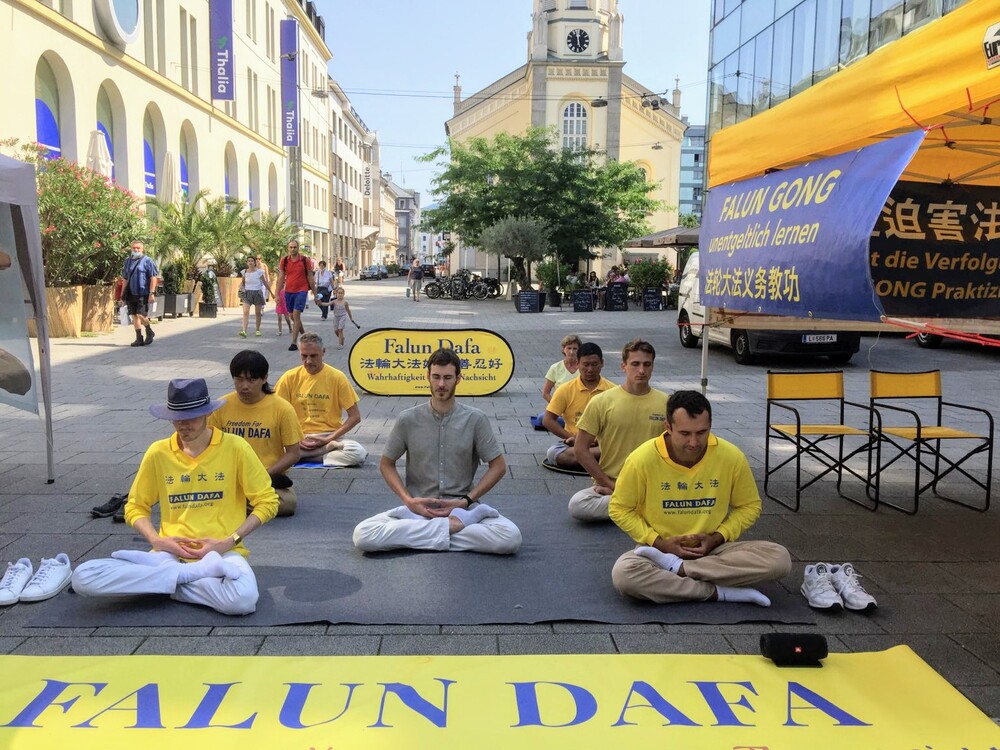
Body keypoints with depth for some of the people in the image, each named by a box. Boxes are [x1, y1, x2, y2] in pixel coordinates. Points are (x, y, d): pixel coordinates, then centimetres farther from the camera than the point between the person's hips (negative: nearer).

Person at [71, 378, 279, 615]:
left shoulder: (234, 447, -3)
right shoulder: (158, 453, 5)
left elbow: (267, 502, 0)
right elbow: (135, 507, 14)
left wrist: (229, 541, -9)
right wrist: (156, 540, -5)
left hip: (222, 553, -3)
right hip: (170, 553, 3)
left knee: (242, 600, -39)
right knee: (83, 577, -21)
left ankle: (167, 575, -10)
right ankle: (198, 573, -17)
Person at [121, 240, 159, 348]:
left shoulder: (147, 261, -3)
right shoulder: (128, 261, 15)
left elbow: (154, 278, -8)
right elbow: (125, 279, 20)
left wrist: (152, 293, -15)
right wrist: (123, 294, 17)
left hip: (143, 293, -6)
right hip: (131, 294, 6)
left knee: (141, 315, -14)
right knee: (134, 316, 5)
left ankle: (149, 332, 12)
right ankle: (139, 338, 12)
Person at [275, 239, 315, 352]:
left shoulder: (305, 260, -4)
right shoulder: (284, 261, 3)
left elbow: (310, 278, 2)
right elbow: (281, 278, 6)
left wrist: (315, 294, 2)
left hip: (301, 291, -4)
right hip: (288, 292, 4)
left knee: (296, 315, -12)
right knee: (293, 316, 12)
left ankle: (294, 342, -11)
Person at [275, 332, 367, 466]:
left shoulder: (337, 377, -3)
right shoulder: (289, 378, 1)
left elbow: (355, 417, -2)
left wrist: (328, 439, -10)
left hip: (330, 436, -1)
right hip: (298, 437, 1)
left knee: (359, 453, -31)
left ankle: (303, 456, -17)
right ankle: (330, 449, -16)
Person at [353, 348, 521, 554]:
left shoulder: (475, 419, -3)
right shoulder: (408, 420, -1)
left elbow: (498, 466, 2)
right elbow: (386, 464, 9)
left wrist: (466, 501, -8)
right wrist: (408, 500, -7)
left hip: (463, 507, 0)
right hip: (418, 508, 1)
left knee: (511, 539, -28)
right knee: (363, 535, -25)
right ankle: (452, 526, -17)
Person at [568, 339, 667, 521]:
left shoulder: (666, 403, 2)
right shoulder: (602, 401, -3)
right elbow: (580, 448, -1)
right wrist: (609, 484, -6)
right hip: (610, 484, 0)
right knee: (577, 505, -30)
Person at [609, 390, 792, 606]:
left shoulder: (732, 457, -11)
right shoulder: (642, 459, -16)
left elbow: (749, 506, 5)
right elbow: (620, 509, -3)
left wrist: (717, 538, -10)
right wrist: (658, 542, -14)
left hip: (712, 550, 2)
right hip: (660, 550, -2)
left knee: (779, 558, -23)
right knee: (623, 574, -35)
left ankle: (675, 568, -20)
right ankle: (718, 592, -21)